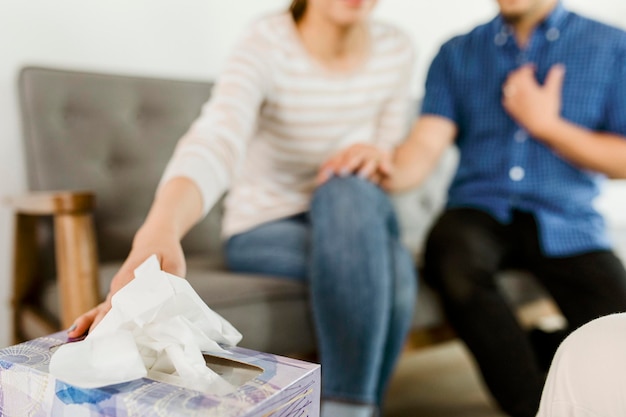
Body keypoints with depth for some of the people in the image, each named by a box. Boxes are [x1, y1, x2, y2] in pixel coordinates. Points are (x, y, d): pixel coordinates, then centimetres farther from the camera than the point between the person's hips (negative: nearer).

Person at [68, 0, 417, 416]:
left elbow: (394, 149, 6)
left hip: (361, 224, 3)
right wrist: (157, 234, -59)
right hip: (262, 231, -3)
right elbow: (213, 144, -38)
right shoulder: (267, 44, -20)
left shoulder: (396, 49, -5)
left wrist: (378, 156, -20)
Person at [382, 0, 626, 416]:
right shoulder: (457, 53, 12)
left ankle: (520, 355, 9)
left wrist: (545, 124, -4)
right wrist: (386, 170, -24)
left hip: (565, 217, 0)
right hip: (479, 209, 1)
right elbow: (427, 145, -2)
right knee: (455, 262, -34)